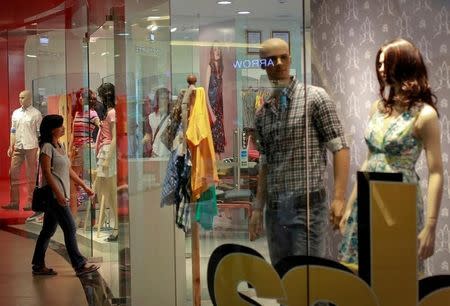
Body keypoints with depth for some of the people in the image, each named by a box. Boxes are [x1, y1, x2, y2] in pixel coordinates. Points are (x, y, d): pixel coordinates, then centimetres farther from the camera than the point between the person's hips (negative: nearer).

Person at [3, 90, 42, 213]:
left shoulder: (36, 114, -2)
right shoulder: (16, 113, 12)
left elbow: (40, 132, -4)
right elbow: (13, 131, 14)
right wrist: (11, 146, 8)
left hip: (31, 147, -5)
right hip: (18, 147, 5)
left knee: (31, 175, 2)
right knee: (13, 173, 3)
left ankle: (30, 202, 8)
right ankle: (14, 202, 9)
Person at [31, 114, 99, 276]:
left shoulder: (60, 146, 16)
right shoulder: (47, 147, -11)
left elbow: (69, 170, 20)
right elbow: (47, 172, -17)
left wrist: (84, 186, 18)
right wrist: (58, 193, -22)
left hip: (60, 194, 9)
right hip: (54, 194, -9)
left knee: (49, 229, 11)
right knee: (70, 228, -8)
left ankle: (39, 266, 17)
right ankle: (79, 265, -4)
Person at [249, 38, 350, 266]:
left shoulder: (314, 97, -2)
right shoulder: (262, 113, 14)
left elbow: (340, 148, -6)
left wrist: (338, 198, -15)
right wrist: (258, 208, 14)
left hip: (308, 203, -5)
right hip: (274, 208, 5)